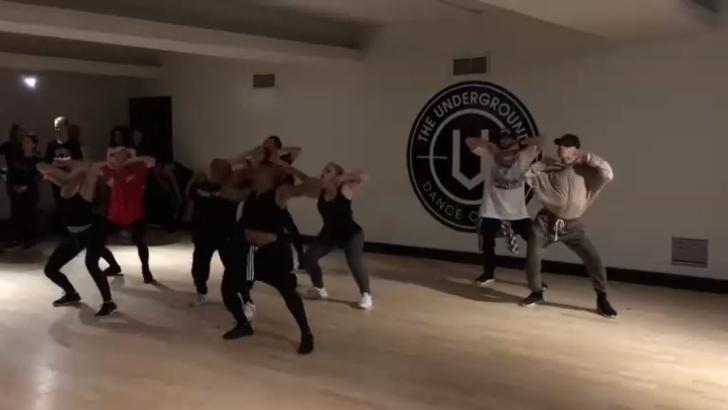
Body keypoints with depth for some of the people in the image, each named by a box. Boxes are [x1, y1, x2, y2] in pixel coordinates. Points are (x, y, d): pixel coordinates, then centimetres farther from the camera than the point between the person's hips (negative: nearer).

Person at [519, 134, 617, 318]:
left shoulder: (586, 171, -6)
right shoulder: (550, 169, -2)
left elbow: (608, 174, -21)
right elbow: (526, 174, -3)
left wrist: (588, 158, -17)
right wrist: (544, 164, -10)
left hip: (572, 225, -1)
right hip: (547, 221, 1)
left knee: (594, 260, -9)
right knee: (532, 259, -5)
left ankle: (602, 300, 7)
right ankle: (536, 293, 21)